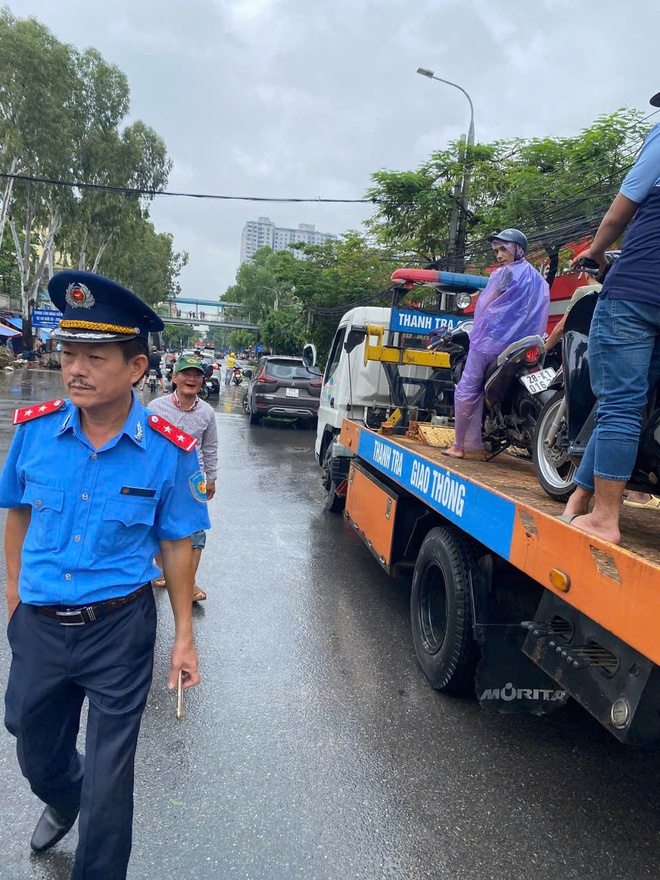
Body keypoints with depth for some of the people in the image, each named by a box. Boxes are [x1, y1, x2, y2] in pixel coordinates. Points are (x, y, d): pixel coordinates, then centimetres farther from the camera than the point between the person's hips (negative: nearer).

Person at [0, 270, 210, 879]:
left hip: (119, 629, -3)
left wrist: (184, 636, -4)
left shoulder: (169, 451, -16)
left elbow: (177, 545, -6)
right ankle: (62, 802, 63)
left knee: (110, 776, 11)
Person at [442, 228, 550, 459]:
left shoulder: (507, 272, -3)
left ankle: (460, 445, -2)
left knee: (466, 390, -2)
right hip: (520, 345, 8)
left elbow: (485, 306, -3)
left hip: (493, 339, -8)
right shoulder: (539, 280, 21)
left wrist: (478, 330, 10)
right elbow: (536, 316, 18)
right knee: (477, 391, 13)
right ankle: (473, 445, 8)